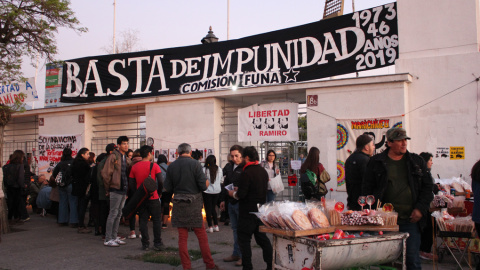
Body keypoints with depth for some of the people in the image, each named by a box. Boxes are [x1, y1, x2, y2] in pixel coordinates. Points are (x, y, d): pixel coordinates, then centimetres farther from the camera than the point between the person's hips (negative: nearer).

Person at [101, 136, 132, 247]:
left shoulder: (127, 159, 14)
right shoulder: (113, 157, -9)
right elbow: (106, 173, -11)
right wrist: (108, 189, -7)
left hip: (123, 189, 8)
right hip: (116, 189, -8)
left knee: (118, 214, 13)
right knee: (113, 214, -4)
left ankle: (114, 237, 21)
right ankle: (108, 239, 3)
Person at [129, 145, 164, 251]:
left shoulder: (134, 167, 3)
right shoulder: (154, 166, -7)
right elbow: (160, 182, -11)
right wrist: (159, 191, 6)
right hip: (153, 198, -3)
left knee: (143, 221, 8)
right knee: (157, 220, 6)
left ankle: (145, 244, 10)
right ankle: (157, 243, 7)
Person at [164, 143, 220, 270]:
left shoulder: (171, 166, 2)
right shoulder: (195, 164, -8)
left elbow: (167, 188, 4)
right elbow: (204, 185, -11)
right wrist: (207, 183, 11)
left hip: (178, 205, 3)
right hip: (194, 203, -3)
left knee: (182, 237, 9)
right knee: (202, 236, 7)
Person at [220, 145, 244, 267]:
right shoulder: (229, 167, 11)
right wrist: (223, 200, 18)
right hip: (231, 202, 7)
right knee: (235, 229, 14)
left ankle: (242, 255, 11)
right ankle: (236, 254, 24)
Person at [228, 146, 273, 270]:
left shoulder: (246, 173, -18)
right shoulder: (264, 171, 6)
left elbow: (241, 194, -21)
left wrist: (233, 193, 2)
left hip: (248, 211, -8)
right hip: (261, 210, 8)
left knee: (244, 239, 4)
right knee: (262, 238, 17)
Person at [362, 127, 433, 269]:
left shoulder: (417, 161, 10)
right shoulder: (376, 162, 3)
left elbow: (427, 187, 10)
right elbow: (367, 189, 3)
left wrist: (420, 209, -3)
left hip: (411, 220, 1)